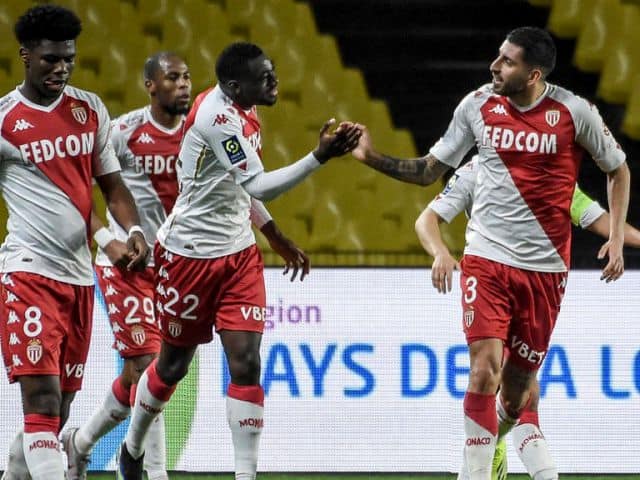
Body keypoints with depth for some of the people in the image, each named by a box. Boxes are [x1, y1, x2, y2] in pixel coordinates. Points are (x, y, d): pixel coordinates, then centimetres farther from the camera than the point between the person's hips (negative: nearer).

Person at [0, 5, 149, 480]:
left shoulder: (90, 109, 11)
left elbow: (112, 185, 16)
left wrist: (134, 231, -1)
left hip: (78, 276, 6)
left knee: (58, 407, 11)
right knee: (42, 399, -17)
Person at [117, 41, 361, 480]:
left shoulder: (241, 110, 3)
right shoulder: (217, 116, -24)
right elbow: (258, 186, -32)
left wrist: (277, 237, 20)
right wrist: (321, 156, -37)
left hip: (239, 254, 7)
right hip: (189, 254, -7)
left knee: (246, 362, -7)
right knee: (174, 364, 11)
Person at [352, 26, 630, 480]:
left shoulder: (574, 112, -7)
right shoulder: (477, 105, -1)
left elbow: (618, 170, 8)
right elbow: (430, 170, 9)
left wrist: (617, 239, 0)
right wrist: (372, 157, -4)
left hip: (544, 267, 0)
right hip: (487, 259, 1)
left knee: (518, 384, 6)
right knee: (485, 371, -16)